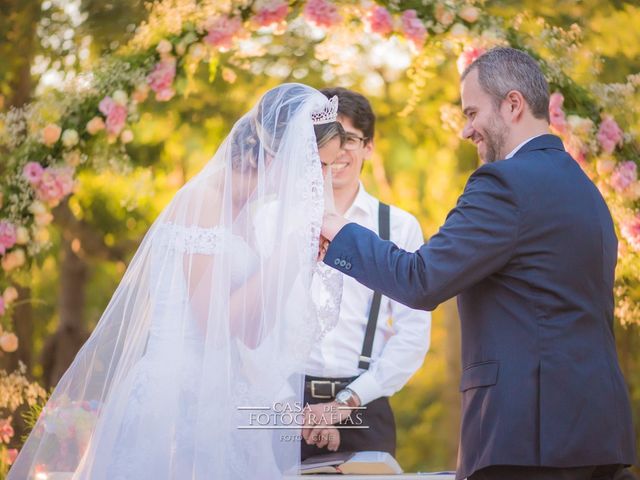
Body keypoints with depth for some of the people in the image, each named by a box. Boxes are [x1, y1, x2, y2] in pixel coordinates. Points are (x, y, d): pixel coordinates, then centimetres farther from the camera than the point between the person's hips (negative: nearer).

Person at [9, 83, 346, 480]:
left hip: (218, 401, 9)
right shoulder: (205, 201, -13)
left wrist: (304, 257, 5)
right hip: (180, 402, -9)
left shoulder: (244, 210, 12)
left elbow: (250, 332, 12)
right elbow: (215, 325, -20)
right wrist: (289, 251, -16)